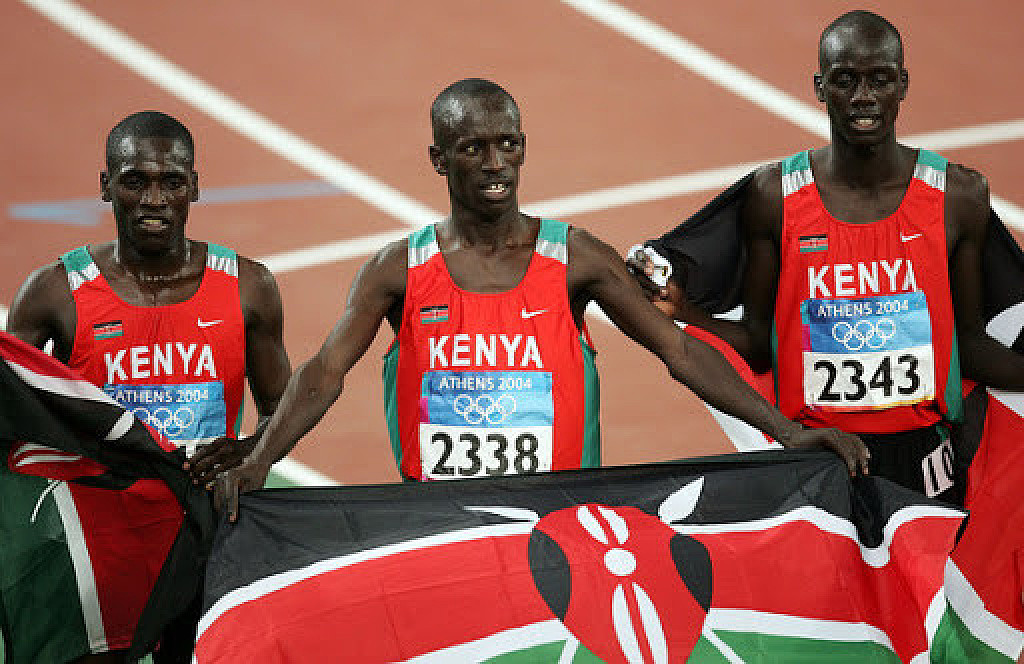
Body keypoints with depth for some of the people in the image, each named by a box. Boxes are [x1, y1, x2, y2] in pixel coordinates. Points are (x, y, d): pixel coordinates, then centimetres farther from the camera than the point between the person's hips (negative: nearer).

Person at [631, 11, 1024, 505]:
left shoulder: (958, 195, 0)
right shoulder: (774, 195, -2)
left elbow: (969, 341, 7)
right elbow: (758, 346, 3)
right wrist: (682, 311, -13)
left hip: (920, 455, 1)